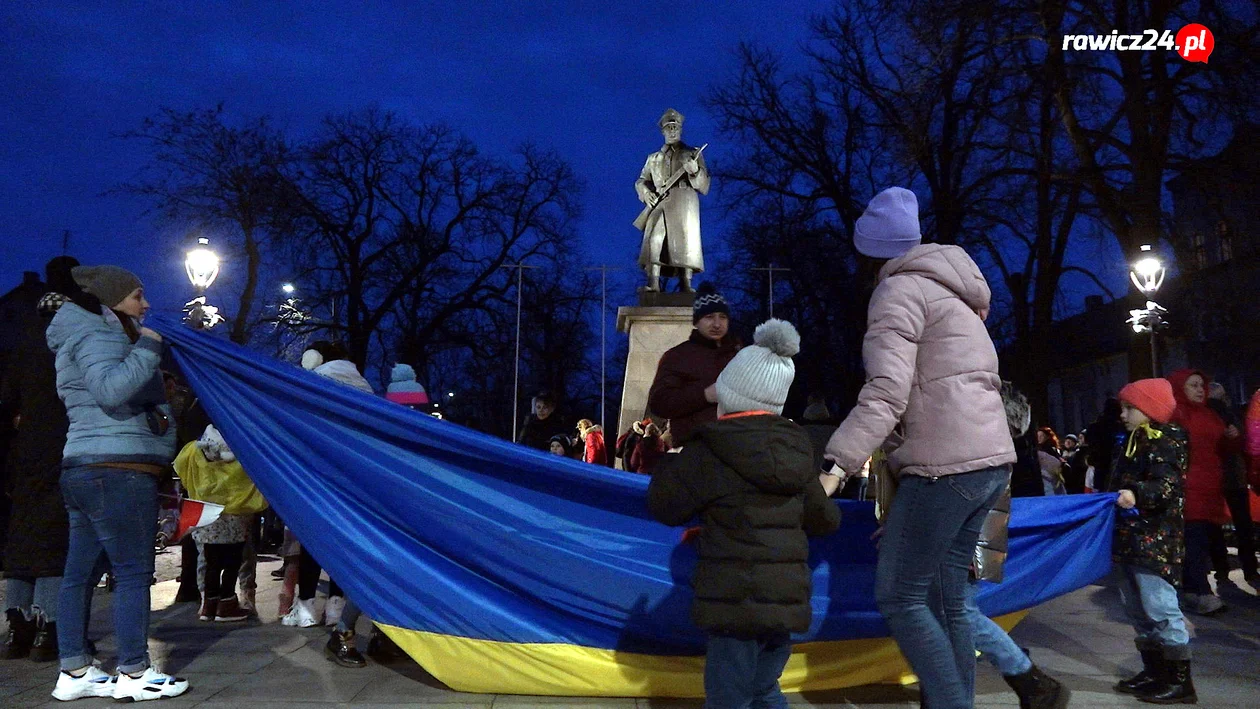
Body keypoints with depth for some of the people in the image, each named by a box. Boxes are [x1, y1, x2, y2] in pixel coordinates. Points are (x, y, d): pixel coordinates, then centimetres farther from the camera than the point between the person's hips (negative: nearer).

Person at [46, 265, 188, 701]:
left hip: (82, 469, 10)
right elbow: (111, 389, -24)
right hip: (118, 470, -10)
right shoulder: (93, 334, -6)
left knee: (80, 572, 9)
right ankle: (133, 673, -3)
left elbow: (136, 399, 29)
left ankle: (74, 672, 15)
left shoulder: (96, 335, 25)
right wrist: (150, 347, -16)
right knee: (134, 571, -7)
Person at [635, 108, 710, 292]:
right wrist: (645, 192, -1)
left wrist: (695, 171, -11)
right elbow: (641, 181, 22)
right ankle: (654, 285, -22)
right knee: (654, 241, -15)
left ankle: (686, 286, -16)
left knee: (685, 242, -13)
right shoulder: (653, 158, 27)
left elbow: (704, 186, 11)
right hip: (658, 205, 1)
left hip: (684, 204, -1)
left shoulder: (693, 154, 19)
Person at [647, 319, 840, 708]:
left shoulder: (708, 451, -11)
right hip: (786, 596, 6)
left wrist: (669, 463, 15)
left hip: (736, 600, -6)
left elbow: (666, 507, -2)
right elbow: (824, 520, 15)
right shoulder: (797, 447, 7)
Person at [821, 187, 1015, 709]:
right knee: (948, 600, 12)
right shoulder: (946, 288, 23)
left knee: (898, 597, -5)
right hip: (989, 457, 9)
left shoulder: (900, 289, -5)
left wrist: (836, 466, -23)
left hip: (946, 463, -9)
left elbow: (886, 392, -18)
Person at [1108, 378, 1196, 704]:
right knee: (1137, 610, 14)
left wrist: (1137, 495, -38)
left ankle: (1180, 681, 0)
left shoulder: (1165, 441, -10)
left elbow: (1166, 487, -24)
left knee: (1160, 608, -9)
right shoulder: (1132, 442, 17)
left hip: (1154, 541, -10)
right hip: (1129, 539, 10)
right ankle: (1154, 672, 25)